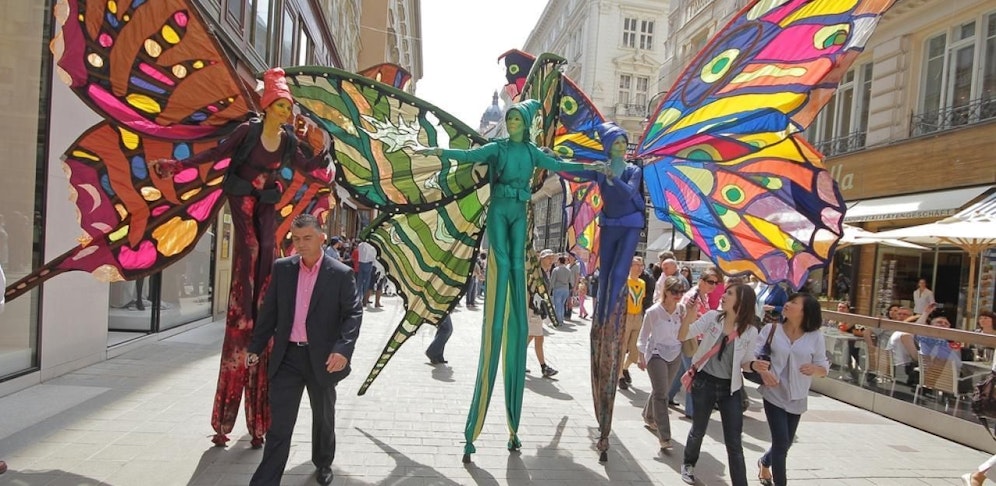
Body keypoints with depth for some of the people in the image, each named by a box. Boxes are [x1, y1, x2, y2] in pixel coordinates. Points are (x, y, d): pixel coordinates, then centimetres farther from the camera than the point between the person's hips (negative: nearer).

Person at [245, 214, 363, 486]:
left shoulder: (341, 274, -8)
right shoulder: (282, 268, 2)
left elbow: (354, 314, -12)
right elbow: (269, 311, 8)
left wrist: (343, 349, -26)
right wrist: (256, 347, 6)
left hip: (322, 357, -1)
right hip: (286, 357, 2)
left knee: (323, 417, 18)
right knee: (279, 423, 3)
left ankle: (323, 464, 41)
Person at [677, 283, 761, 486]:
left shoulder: (750, 331, -7)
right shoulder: (712, 317, -8)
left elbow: (744, 362, 3)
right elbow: (682, 336, -13)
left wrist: (754, 365, -19)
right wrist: (689, 313, -28)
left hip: (730, 388, 0)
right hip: (704, 382, 0)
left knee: (734, 442, 0)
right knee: (698, 430, 18)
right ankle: (688, 464, 45)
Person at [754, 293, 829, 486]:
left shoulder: (815, 336, -4)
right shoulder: (771, 329, -7)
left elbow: (824, 368, -1)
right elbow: (751, 355, -7)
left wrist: (815, 369, -24)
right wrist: (762, 370, -26)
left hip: (797, 398, 3)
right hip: (774, 394, -3)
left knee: (786, 443, 19)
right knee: (781, 442, -8)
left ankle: (764, 462, 49)